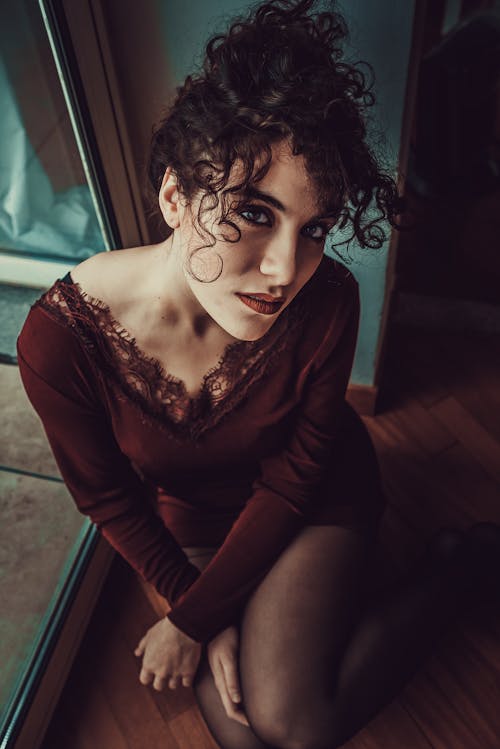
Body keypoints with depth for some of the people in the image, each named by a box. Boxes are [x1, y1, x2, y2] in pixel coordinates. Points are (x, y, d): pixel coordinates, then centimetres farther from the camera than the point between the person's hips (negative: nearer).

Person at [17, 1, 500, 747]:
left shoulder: (326, 303, -30)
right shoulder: (59, 340, -29)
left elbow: (293, 480, -17)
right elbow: (110, 499, -12)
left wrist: (192, 619, -14)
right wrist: (202, 613, -9)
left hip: (315, 503, -1)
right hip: (192, 525, 2)